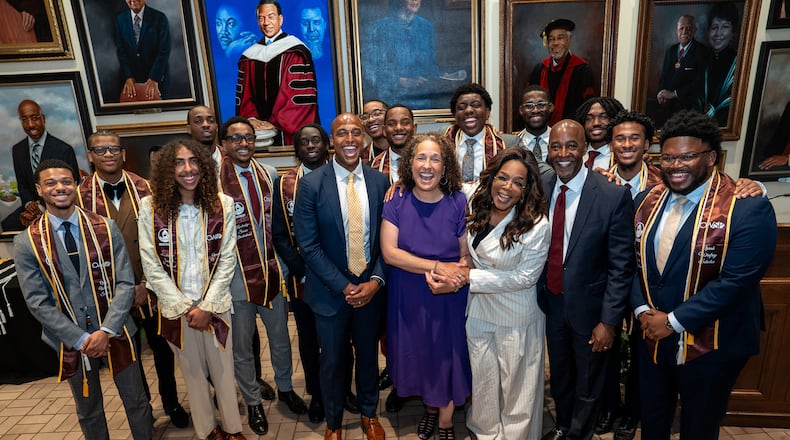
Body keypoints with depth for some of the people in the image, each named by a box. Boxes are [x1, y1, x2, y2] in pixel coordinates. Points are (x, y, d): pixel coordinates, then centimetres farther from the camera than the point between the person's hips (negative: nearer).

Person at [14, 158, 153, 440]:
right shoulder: (27, 242, -5)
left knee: (136, 402, 12)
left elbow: (125, 284, -8)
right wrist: (81, 339, -13)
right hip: (71, 341, 0)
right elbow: (37, 302, -7)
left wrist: (106, 331, -17)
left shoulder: (105, 228, -5)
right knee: (88, 412, 19)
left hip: (114, 333, 0)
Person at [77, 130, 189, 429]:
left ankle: (171, 402, 38)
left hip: (151, 289, 0)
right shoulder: (81, 196, -5)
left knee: (162, 348, 15)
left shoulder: (143, 188, -4)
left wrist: (148, 283, -10)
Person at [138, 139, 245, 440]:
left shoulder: (222, 205, -6)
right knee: (193, 373, 16)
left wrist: (207, 306, -11)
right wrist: (185, 307, -10)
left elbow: (227, 260, -5)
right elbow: (151, 266, -7)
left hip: (215, 305, 0)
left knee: (223, 370, 12)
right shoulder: (150, 207, -8)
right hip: (176, 308, 0)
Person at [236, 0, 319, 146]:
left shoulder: (295, 51, -3)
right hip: (260, 130, 4)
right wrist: (251, 117, -7)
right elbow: (244, 93, 12)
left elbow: (301, 94, -11)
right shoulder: (249, 56, 12)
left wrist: (276, 122, -15)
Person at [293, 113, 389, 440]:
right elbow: (308, 245, -12)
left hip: (370, 288, 2)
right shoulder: (311, 184, -11)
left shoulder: (380, 181, -3)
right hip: (330, 290, -2)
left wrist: (376, 280, -11)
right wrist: (344, 286, -14)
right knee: (332, 360, 15)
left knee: (368, 355, 20)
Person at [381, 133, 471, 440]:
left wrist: (460, 273, -26)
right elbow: (389, 252, -16)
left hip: (449, 298, -1)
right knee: (418, 354, 17)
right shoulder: (396, 204, -8)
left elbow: (467, 254, -4)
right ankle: (430, 407, 47)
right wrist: (438, 266, -23)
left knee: (448, 355, 13)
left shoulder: (458, 203, -9)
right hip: (409, 298, 1)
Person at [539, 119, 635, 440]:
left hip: (589, 307, -4)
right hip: (551, 303, 4)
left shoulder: (614, 196, -18)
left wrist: (609, 321, -16)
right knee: (559, 377, 26)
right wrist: (538, 296, 1)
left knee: (587, 385, 19)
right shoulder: (540, 191, -6)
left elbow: (621, 266, -15)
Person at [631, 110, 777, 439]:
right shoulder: (647, 201, 1)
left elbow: (735, 280, -23)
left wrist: (674, 321, -21)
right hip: (652, 338, 5)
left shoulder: (748, 209, -18)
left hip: (710, 347, -4)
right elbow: (633, 262, 3)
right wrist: (643, 310, -9)